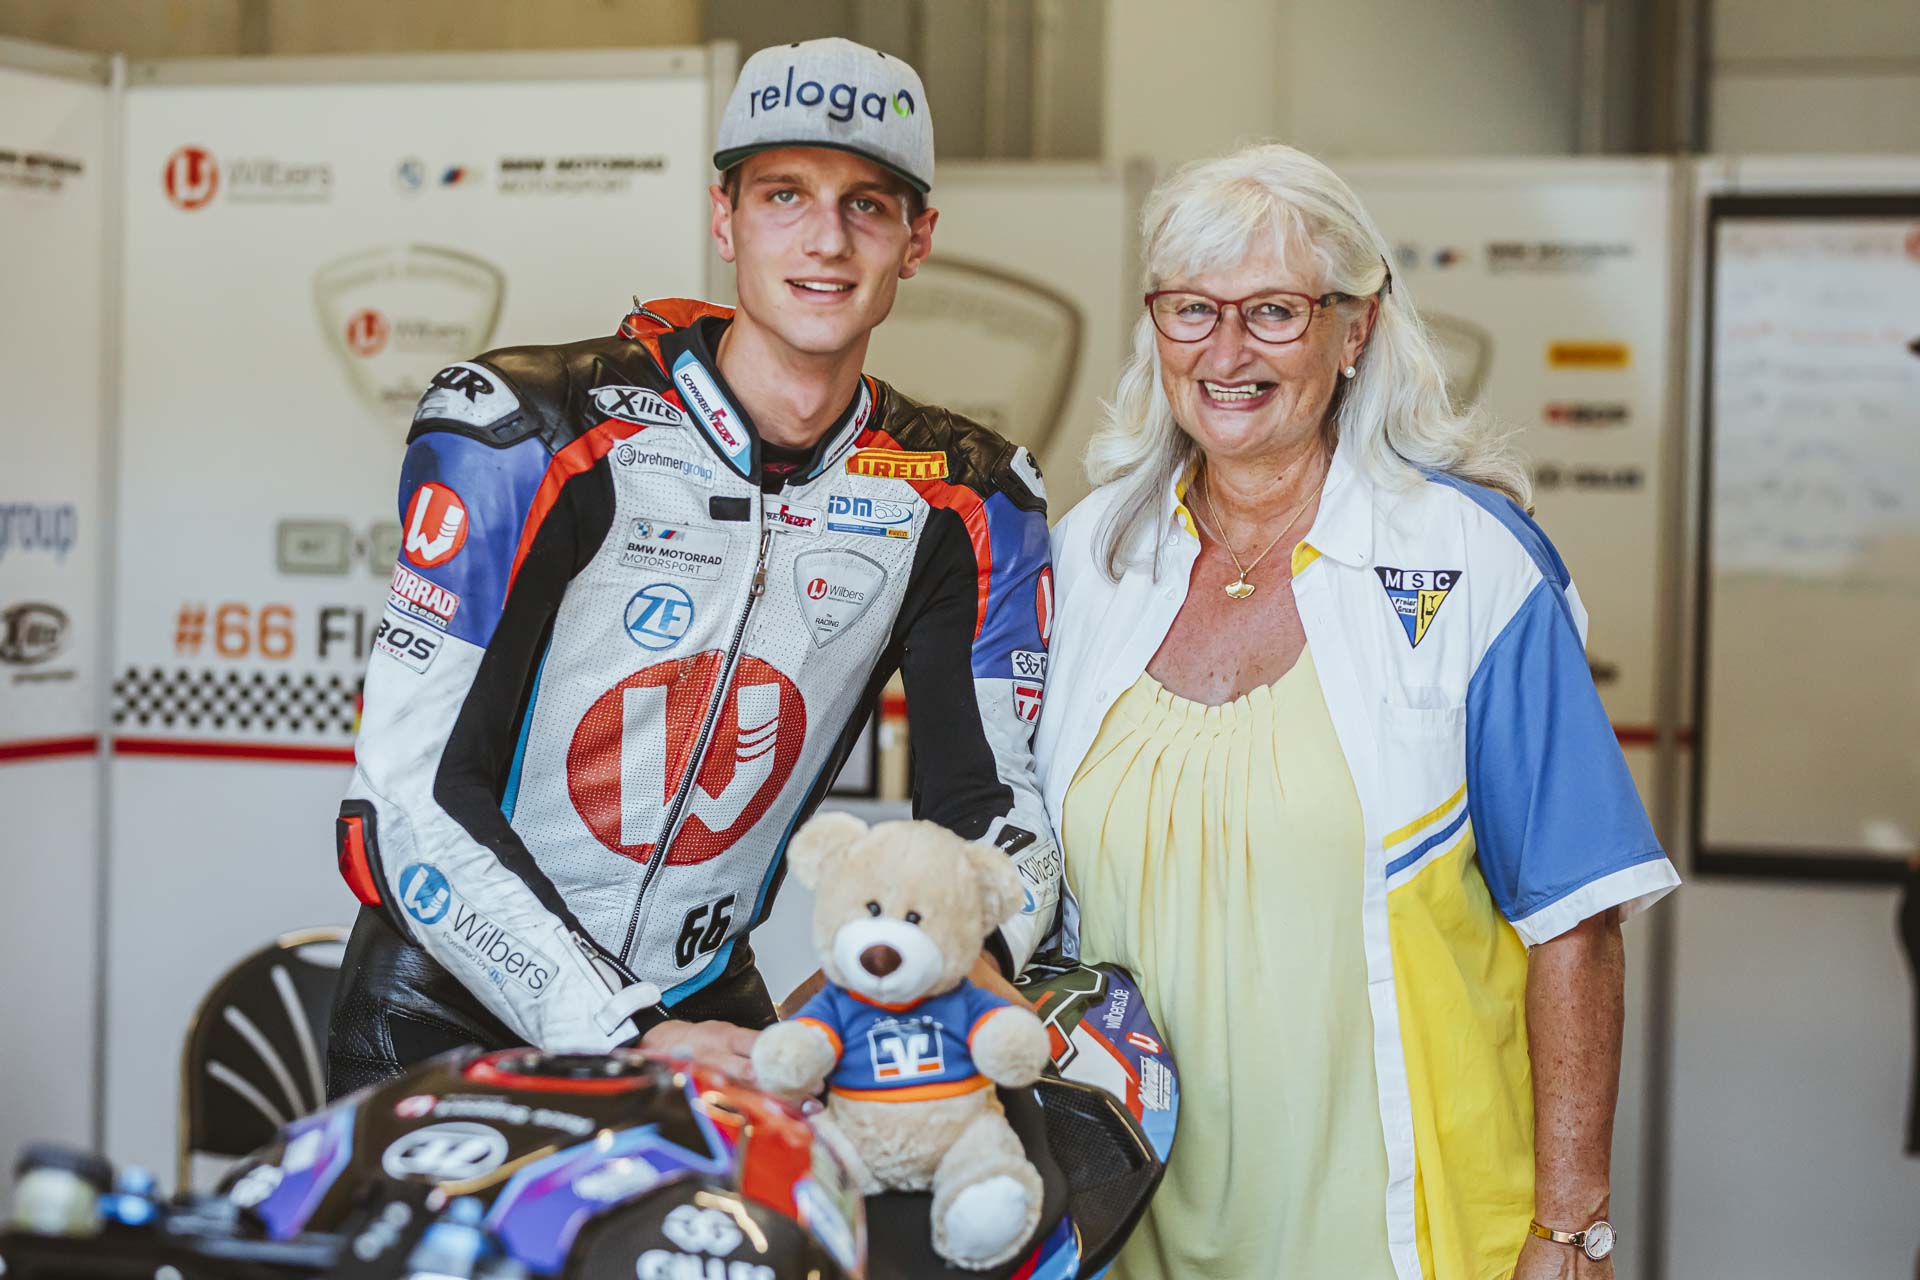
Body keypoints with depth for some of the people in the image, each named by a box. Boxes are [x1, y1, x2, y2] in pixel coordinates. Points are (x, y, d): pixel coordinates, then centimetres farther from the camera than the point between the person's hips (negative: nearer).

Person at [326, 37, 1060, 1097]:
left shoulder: (964, 503, -2)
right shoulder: (529, 432, -15)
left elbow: (994, 797, 2)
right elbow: (414, 792, -18)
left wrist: (974, 954, -22)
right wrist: (622, 1036, -26)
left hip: (706, 1015, 3)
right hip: (448, 1016, -3)